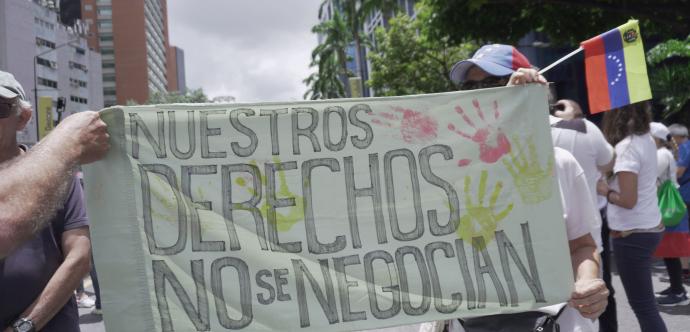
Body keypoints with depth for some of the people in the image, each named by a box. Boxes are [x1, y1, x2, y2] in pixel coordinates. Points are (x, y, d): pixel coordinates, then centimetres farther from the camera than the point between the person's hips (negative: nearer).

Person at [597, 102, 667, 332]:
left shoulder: (626, 147, -20)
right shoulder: (646, 140, 6)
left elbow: (628, 200, -23)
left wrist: (605, 190, -7)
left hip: (632, 233, -9)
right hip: (650, 227, 9)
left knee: (642, 304, 1)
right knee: (644, 301, 20)